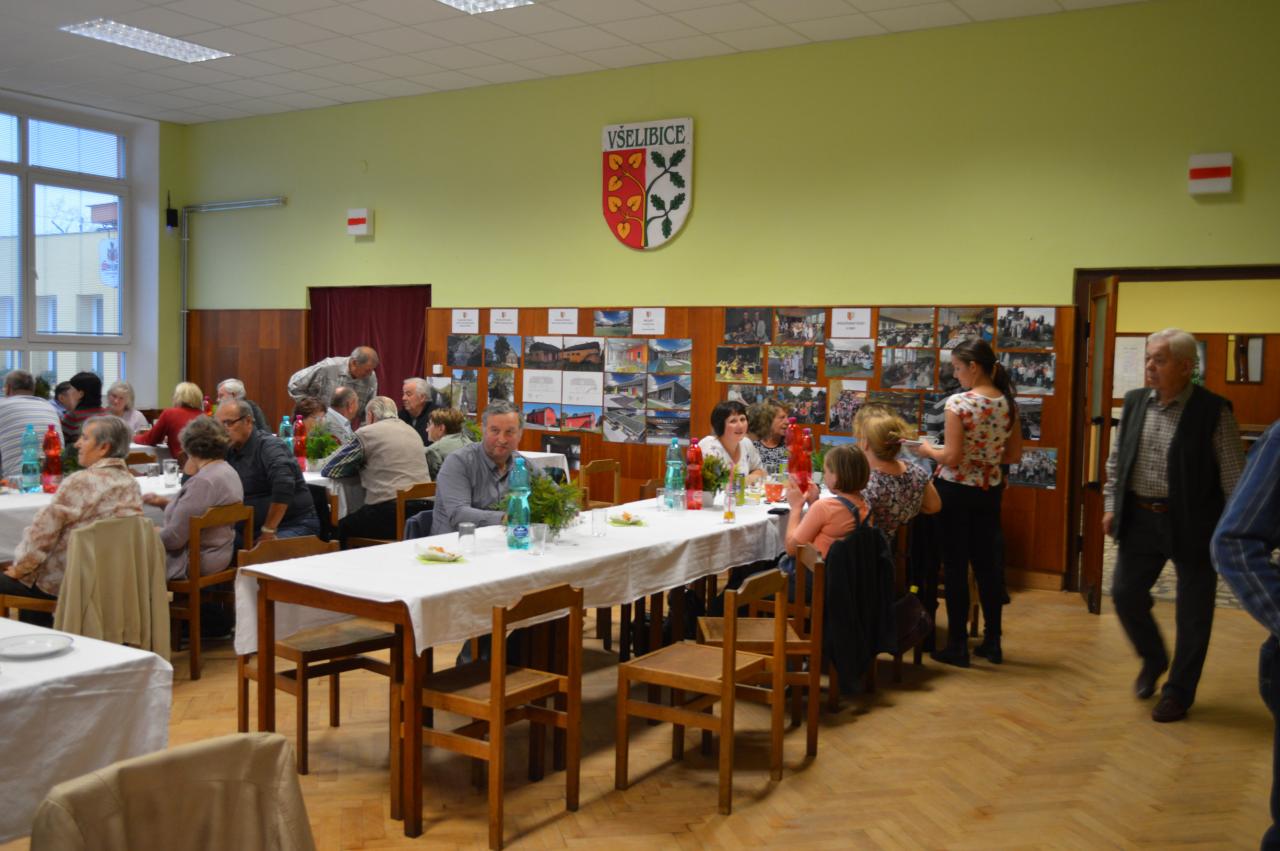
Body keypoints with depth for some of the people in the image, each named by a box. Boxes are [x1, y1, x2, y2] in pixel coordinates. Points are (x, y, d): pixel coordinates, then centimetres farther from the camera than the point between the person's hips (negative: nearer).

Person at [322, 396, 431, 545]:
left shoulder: (366, 433, -1)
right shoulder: (411, 431, 18)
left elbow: (328, 471, 4)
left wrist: (360, 467, 18)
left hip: (388, 512, -7)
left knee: (342, 527, 14)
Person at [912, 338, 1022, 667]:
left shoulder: (959, 402, -18)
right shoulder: (1008, 403, 2)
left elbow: (951, 457, -19)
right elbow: (1014, 455, 8)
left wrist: (928, 450, -1)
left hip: (956, 491, -6)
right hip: (990, 491, 6)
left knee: (955, 566, 4)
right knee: (986, 562, 15)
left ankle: (958, 645, 10)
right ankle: (992, 641, 23)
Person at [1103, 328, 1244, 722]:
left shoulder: (1213, 410, -11)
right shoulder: (1134, 402, 4)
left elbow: (1233, 474, -9)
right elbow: (1116, 459, 13)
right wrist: (1111, 505, 8)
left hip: (1192, 524, -4)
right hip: (1140, 519, 5)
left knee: (1192, 612, 7)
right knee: (1126, 594, 8)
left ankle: (1179, 691, 23)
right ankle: (1153, 660, 36)